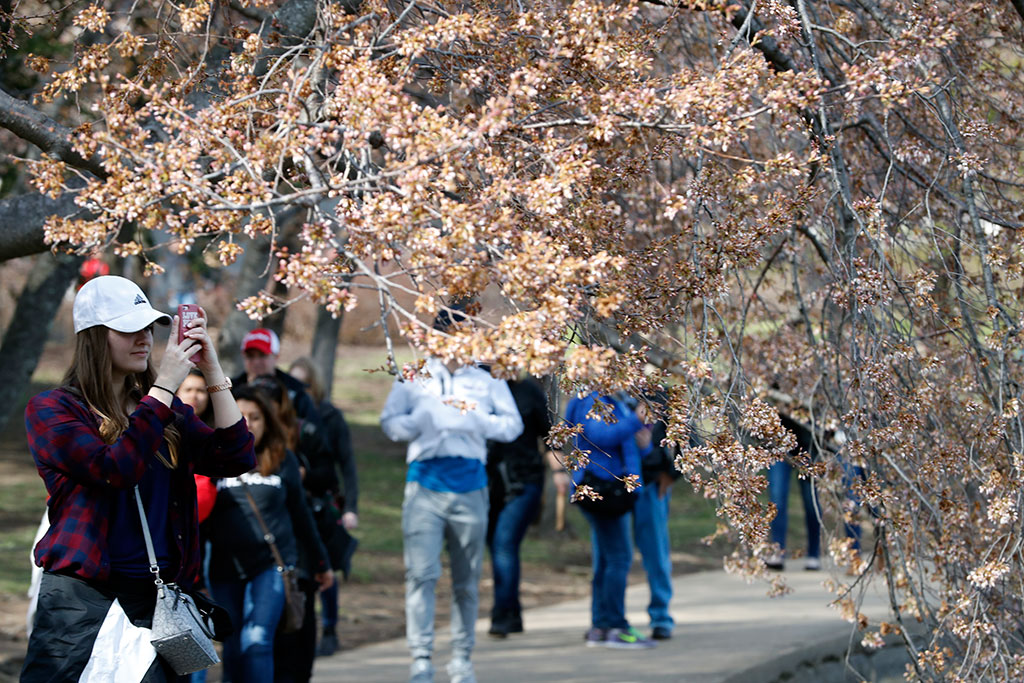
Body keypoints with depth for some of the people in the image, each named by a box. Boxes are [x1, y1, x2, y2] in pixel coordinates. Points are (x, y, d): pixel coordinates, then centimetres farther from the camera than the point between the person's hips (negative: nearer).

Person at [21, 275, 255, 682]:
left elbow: (236, 459, 2)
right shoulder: (51, 411, -1)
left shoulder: (167, 413, 14)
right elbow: (117, 469, -18)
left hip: (156, 601, 4)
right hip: (83, 598, -4)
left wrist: (213, 373, -3)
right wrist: (165, 385, -14)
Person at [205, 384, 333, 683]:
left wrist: (321, 563, 23)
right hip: (226, 568, 2)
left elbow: (299, 513, 16)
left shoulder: (282, 460, 5)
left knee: (257, 641, -18)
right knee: (233, 653, 8)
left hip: (271, 564, -2)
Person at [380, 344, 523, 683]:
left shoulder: (487, 380, 13)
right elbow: (390, 421, 6)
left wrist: (476, 420, -8)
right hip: (425, 485, -1)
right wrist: (424, 420, -11)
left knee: (467, 579, 6)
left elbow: (513, 424, 8)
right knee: (421, 573, -13)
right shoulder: (413, 378, 12)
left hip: (469, 487, 2)